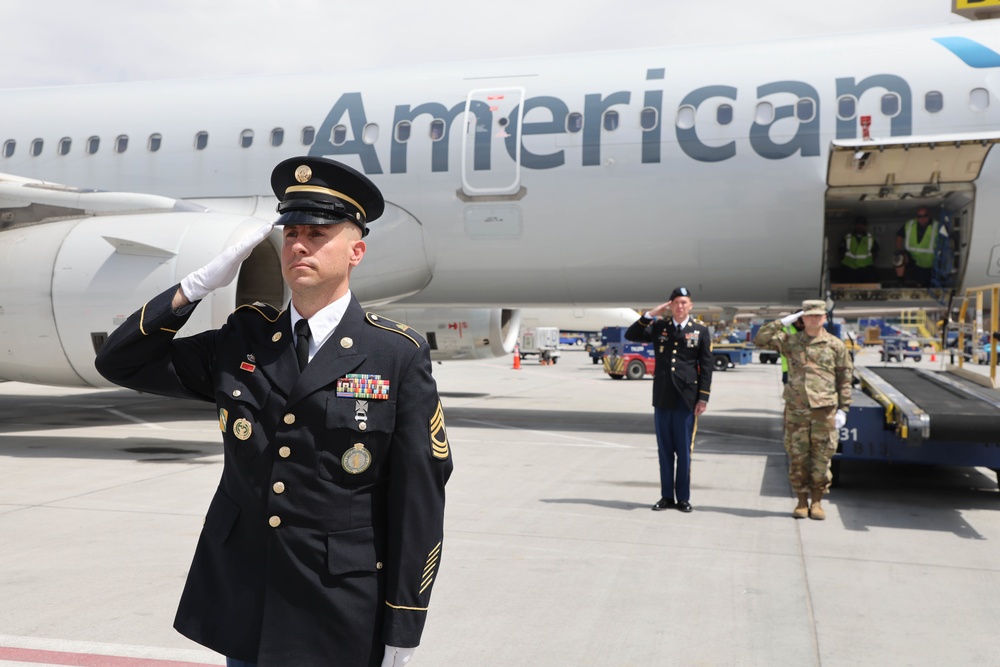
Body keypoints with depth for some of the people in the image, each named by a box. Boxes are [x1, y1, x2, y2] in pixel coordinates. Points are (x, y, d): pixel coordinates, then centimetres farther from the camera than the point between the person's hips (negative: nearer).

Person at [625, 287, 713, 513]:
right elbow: (631, 335, 4)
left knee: (684, 450, 3)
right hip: (662, 398, 2)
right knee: (665, 449, 8)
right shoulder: (659, 328, 9)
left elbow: (706, 367, 1)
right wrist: (651, 314, -4)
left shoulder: (701, 331, 3)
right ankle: (666, 496, 16)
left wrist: (703, 397, -5)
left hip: (686, 399, -2)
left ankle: (683, 497, 14)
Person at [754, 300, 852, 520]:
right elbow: (760, 339, 2)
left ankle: (817, 502, 16)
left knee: (822, 457, 3)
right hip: (796, 409, 1)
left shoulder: (836, 345, 6)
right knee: (797, 457, 4)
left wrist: (843, 409, 2)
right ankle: (801, 501, 15)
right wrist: (784, 321, 0)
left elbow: (845, 379, 7)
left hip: (824, 409, -1)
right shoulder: (790, 342, 8)